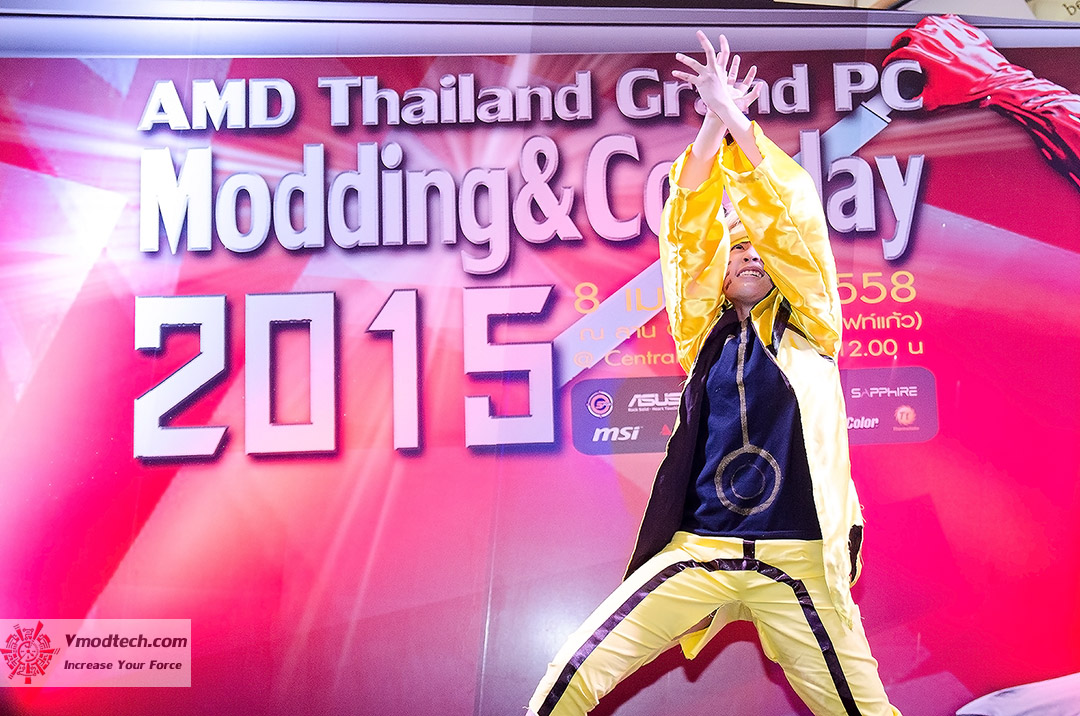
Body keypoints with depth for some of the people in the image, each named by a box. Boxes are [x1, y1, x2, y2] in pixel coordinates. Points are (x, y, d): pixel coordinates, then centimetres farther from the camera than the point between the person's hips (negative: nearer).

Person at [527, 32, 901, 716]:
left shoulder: (810, 327, 9)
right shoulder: (705, 332, 12)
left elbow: (793, 222, -3)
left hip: (796, 560, -1)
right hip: (697, 554, 1)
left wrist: (739, 122, -6)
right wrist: (713, 124, -7)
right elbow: (687, 234, 1)